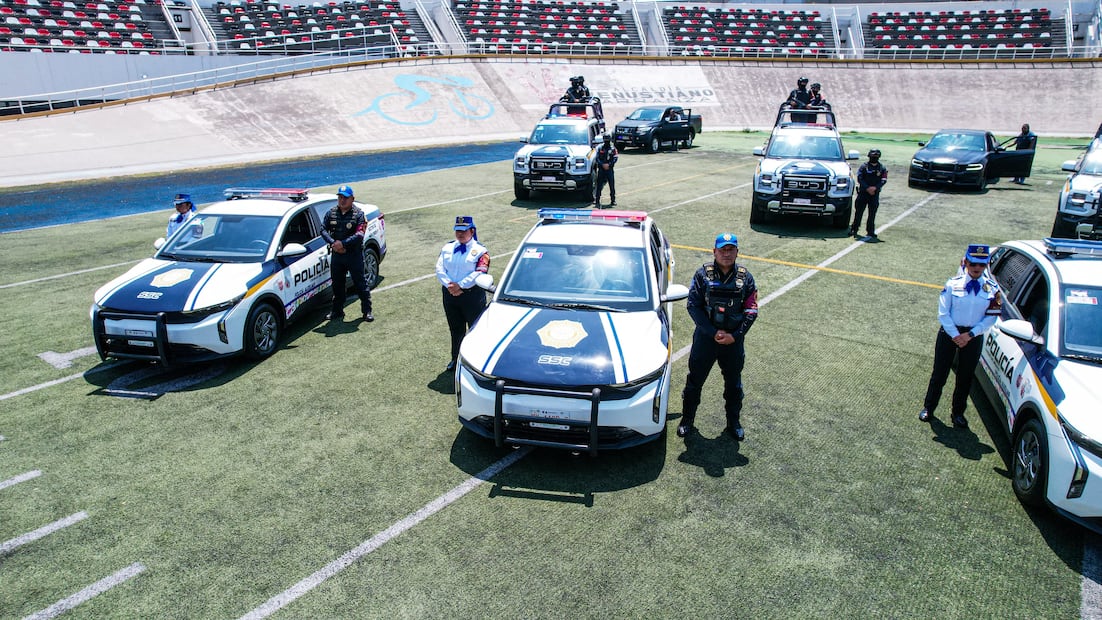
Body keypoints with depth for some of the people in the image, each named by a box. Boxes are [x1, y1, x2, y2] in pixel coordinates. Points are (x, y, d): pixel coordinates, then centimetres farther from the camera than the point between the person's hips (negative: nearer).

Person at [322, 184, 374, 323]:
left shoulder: (358, 214, -7)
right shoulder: (331, 213, 7)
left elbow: (359, 235, -16)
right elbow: (323, 230, 2)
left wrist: (343, 243, -22)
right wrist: (333, 243, -14)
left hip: (354, 255, -4)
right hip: (336, 254, 5)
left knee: (360, 283, 0)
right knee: (337, 284, 14)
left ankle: (367, 311, 9)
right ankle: (337, 311, 26)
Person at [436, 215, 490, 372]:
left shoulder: (480, 251, -6)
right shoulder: (447, 248, 9)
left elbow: (479, 273, -18)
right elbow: (439, 268, 0)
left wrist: (460, 286, -22)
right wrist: (449, 285, -16)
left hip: (472, 295, -5)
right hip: (450, 294, 5)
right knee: (455, 329, 18)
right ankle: (455, 358, 33)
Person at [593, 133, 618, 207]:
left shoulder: (613, 148, 4)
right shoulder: (599, 148, 5)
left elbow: (615, 158, -3)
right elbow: (597, 158, 1)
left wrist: (609, 164, -16)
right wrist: (603, 164, -14)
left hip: (610, 169, 0)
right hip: (601, 169, 0)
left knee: (612, 185, 3)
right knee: (599, 185, -2)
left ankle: (613, 200, 12)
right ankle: (597, 200, 2)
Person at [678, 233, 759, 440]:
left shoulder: (745, 278, 0)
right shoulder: (702, 275, -6)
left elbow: (751, 311, -2)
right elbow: (693, 306, -10)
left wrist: (735, 335, -13)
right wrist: (713, 332, -17)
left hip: (734, 340, 2)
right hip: (705, 337, -2)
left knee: (734, 384, 15)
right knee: (695, 381, 8)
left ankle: (734, 422, 33)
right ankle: (687, 419, 25)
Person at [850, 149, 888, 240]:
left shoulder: (882, 168, 6)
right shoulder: (864, 166, 1)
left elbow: (883, 180, 0)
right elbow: (860, 179, -5)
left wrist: (875, 187, -16)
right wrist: (867, 188, -16)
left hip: (875, 193, 1)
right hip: (863, 192, -1)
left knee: (872, 213, 3)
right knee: (859, 211, -2)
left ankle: (870, 231, 9)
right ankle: (854, 229, 5)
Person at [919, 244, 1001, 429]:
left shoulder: (992, 288, -5)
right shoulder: (953, 284, -9)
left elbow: (991, 317, -5)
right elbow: (943, 313, -8)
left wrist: (969, 335, -13)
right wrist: (955, 335, -15)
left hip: (973, 336, 1)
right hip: (949, 333, -1)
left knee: (965, 378, 13)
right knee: (939, 374, 7)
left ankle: (958, 412, 30)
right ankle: (928, 408, 23)